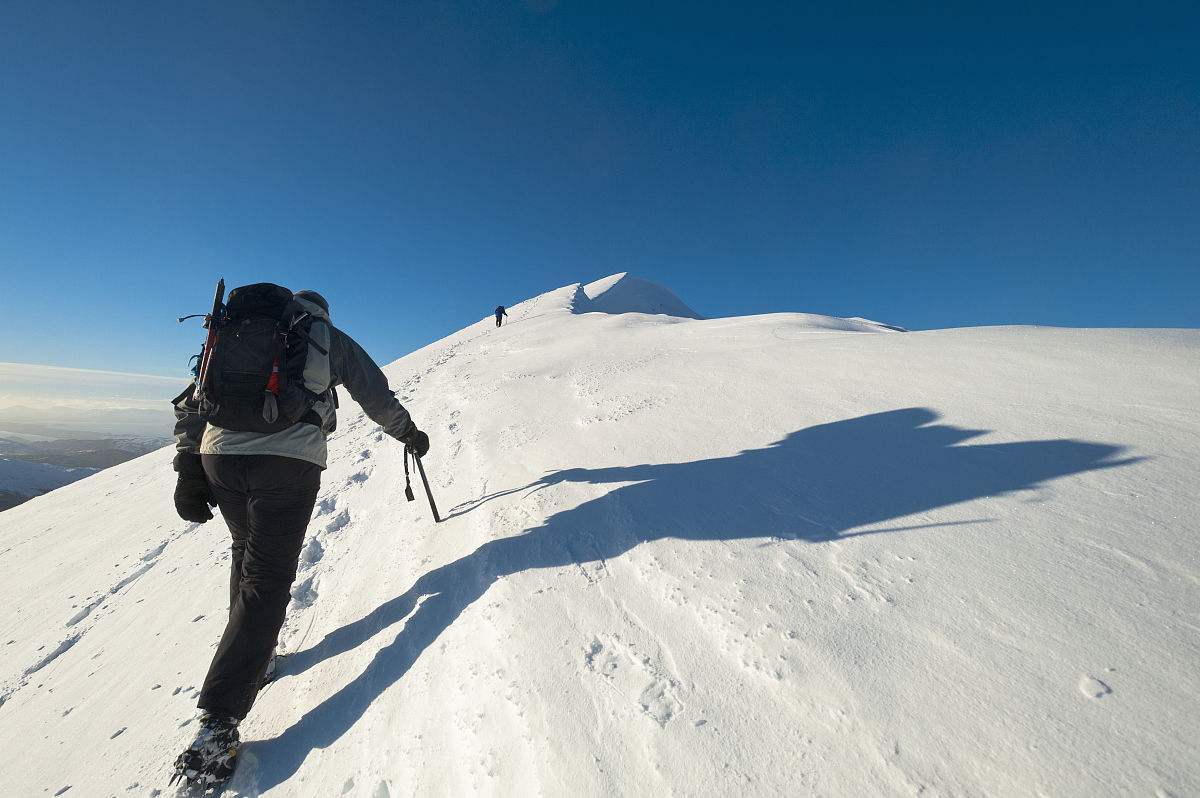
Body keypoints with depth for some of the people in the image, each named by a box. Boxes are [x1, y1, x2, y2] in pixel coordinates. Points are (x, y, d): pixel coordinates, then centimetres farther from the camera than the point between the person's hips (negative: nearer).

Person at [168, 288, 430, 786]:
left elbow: (195, 399, 17)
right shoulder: (334, 340, 17)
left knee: (248, 553, 27)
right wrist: (409, 434, 33)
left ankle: (250, 650, 36)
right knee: (267, 578, 0)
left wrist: (188, 464, 16)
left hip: (219, 452, 4)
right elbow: (378, 398, 19)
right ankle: (218, 722, -5)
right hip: (290, 460, -4)